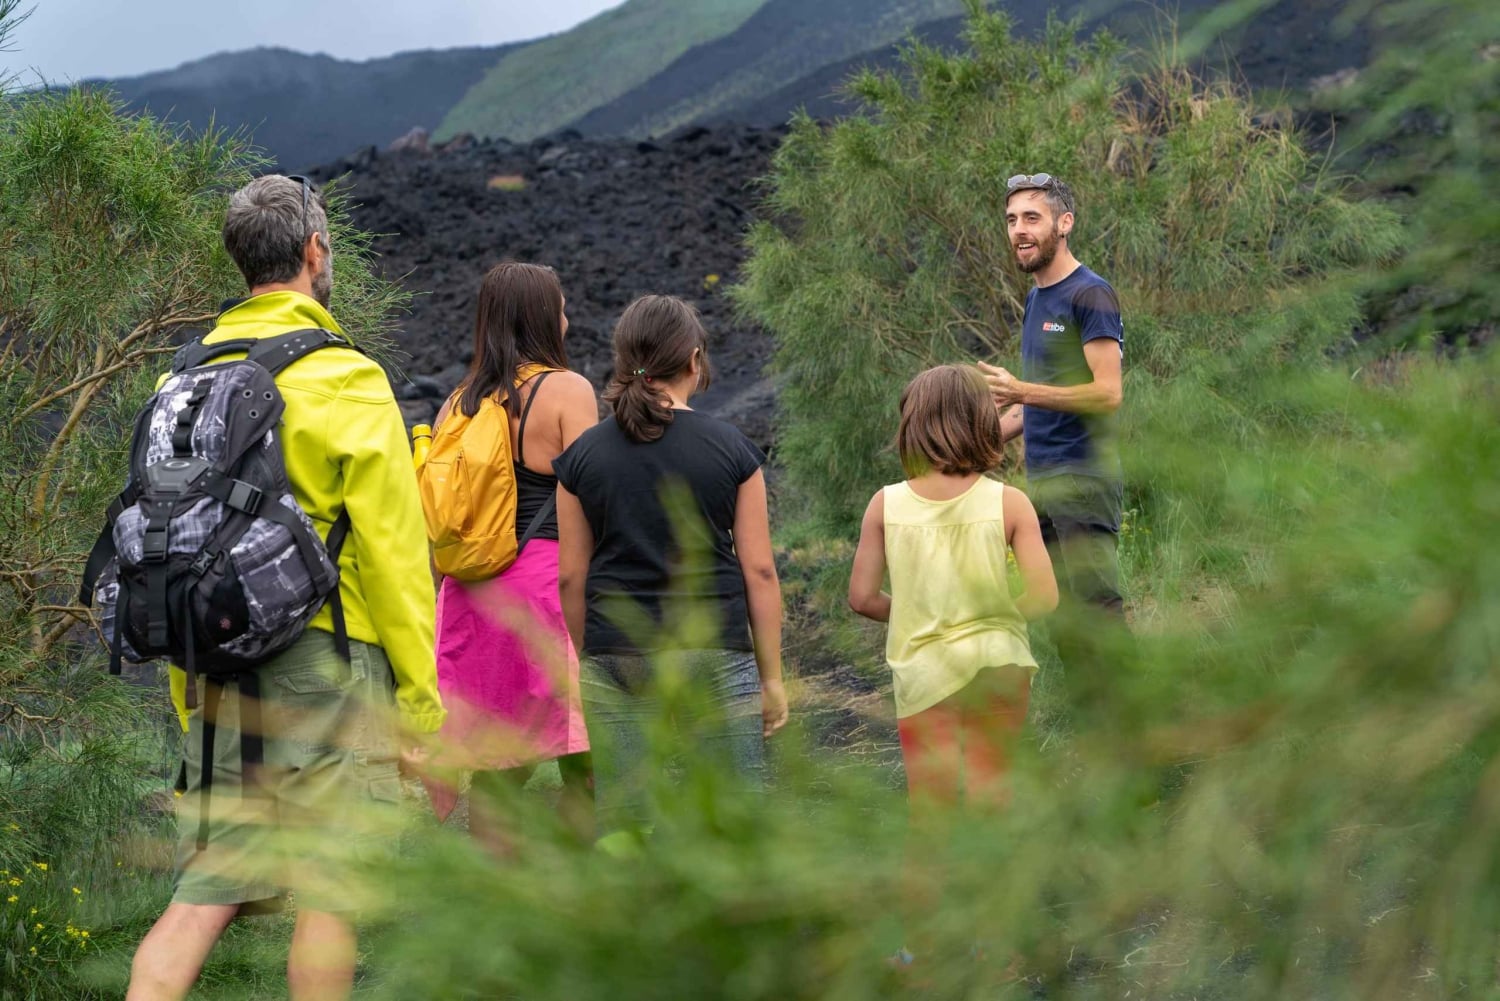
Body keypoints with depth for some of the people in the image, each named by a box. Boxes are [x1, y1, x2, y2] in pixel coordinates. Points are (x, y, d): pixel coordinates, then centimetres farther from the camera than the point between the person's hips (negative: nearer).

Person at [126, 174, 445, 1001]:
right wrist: (420, 700, -5)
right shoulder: (345, 380, -8)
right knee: (331, 892, 0)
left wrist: (188, 691, 21)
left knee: (206, 888, 7)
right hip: (327, 656, -6)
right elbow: (391, 551, -10)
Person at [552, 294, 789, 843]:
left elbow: (570, 577, 5)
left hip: (614, 654, 2)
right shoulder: (732, 450, -1)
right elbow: (759, 571, 0)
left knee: (618, 831, 4)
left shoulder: (583, 454, 3)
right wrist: (772, 675, 6)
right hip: (716, 653, -1)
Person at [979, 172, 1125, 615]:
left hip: (1082, 479, -9)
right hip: (1040, 479, 9)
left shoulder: (1090, 295, -9)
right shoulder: (1036, 298, 18)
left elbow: (1107, 393, -17)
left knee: (1097, 609, -13)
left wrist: (1020, 391, -24)